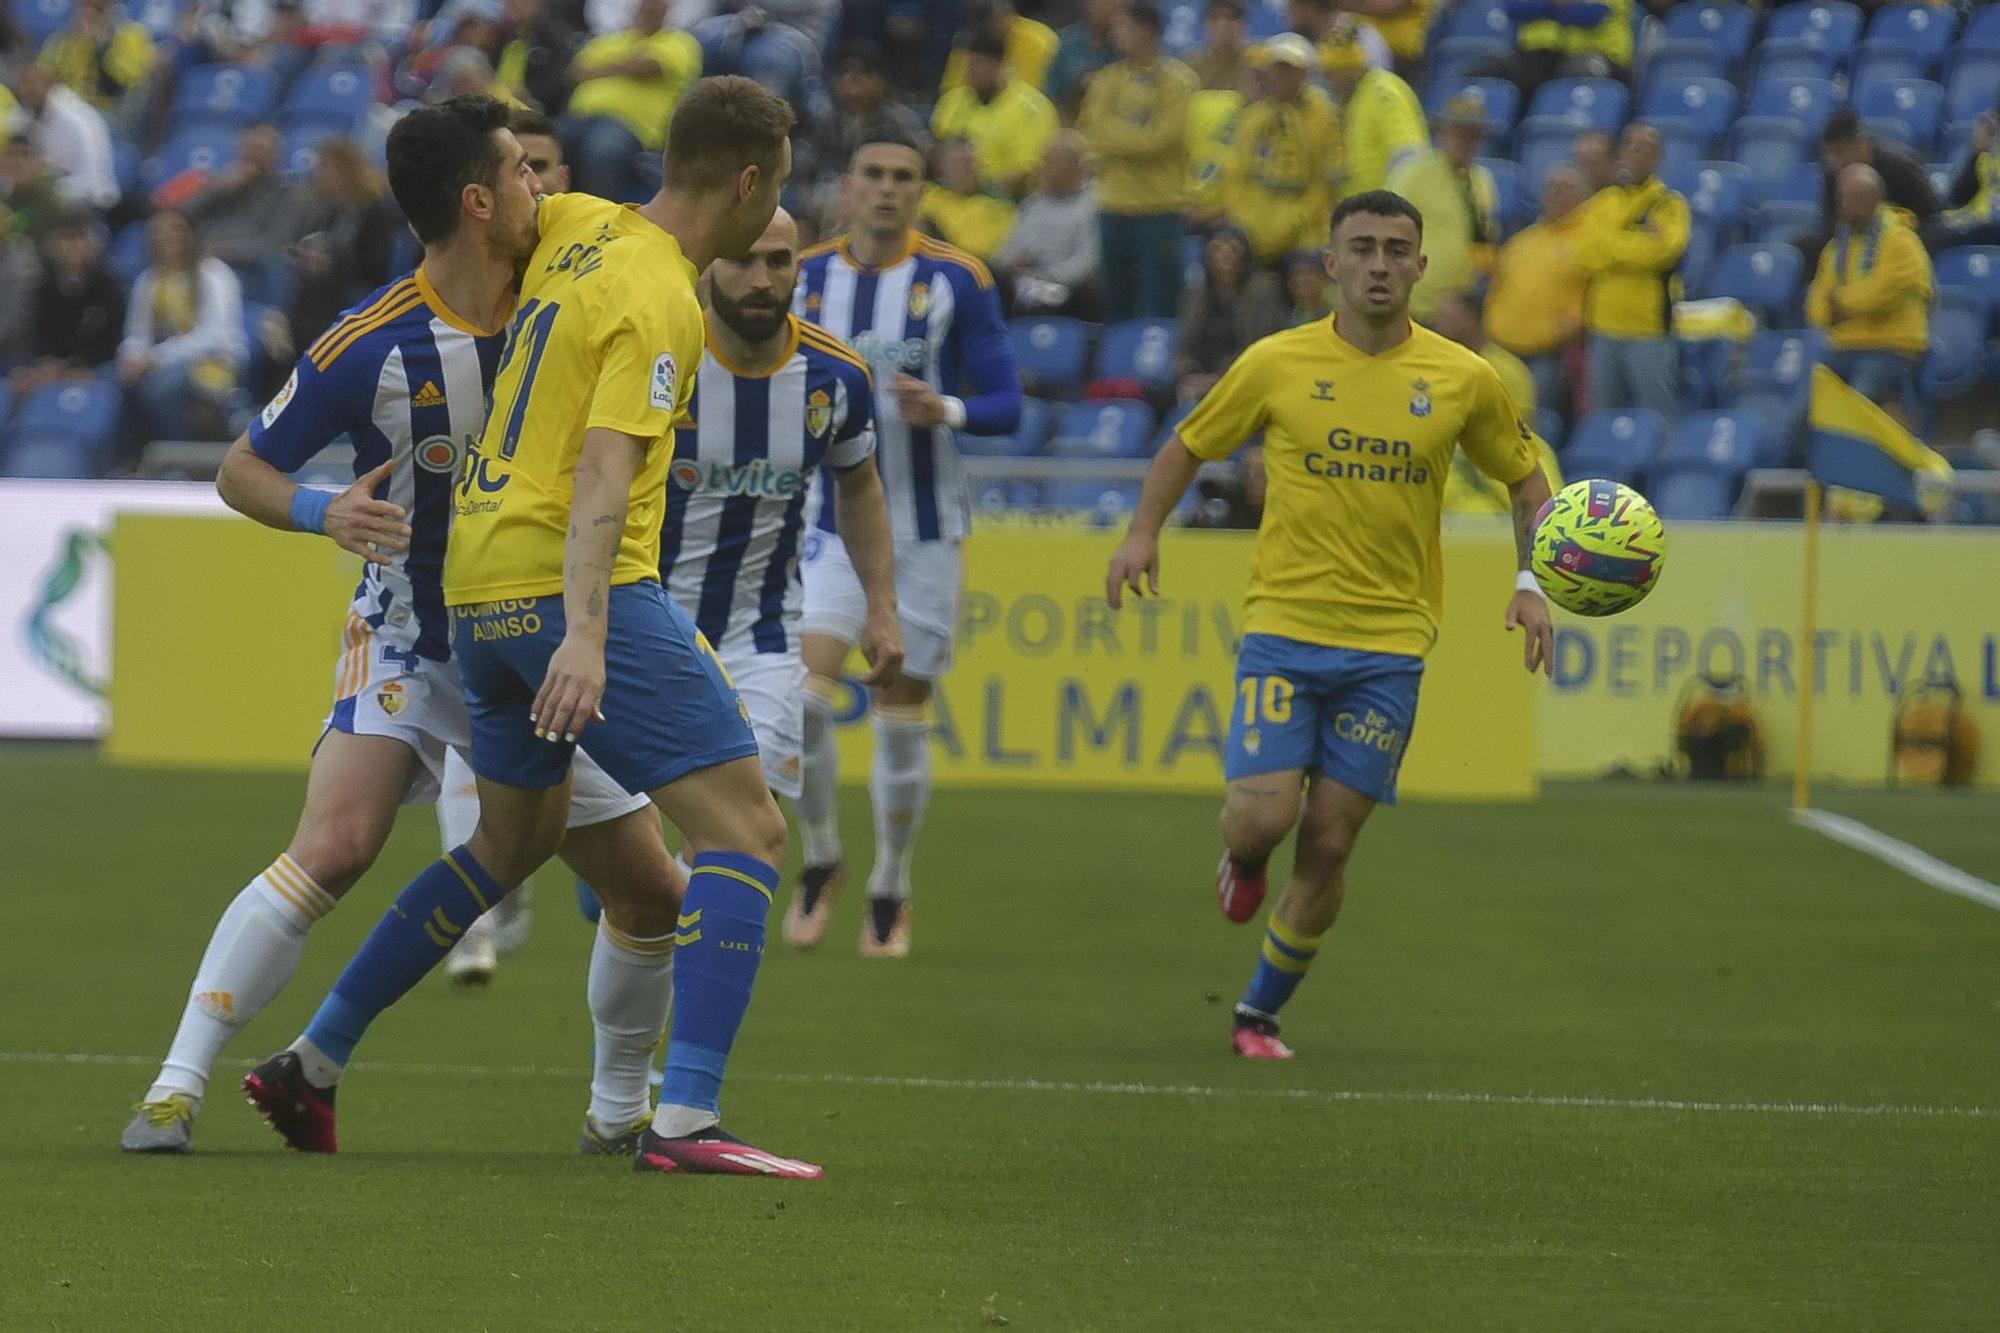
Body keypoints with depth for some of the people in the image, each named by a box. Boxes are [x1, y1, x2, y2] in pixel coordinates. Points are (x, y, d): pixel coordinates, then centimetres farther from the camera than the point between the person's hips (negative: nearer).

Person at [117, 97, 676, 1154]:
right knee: (331, 850, -26)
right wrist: (323, 512, -27)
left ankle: (621, 1103, 29)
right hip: (408, 640, -5)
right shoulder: (370, 346, -18)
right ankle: (176, 1087, -20)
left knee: (651, 890, 5)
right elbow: (241, 470, -8)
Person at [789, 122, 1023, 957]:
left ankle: (890, 890, 21)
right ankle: (820, 861, 3)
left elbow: (1006, 405, -5)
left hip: (928, 529, -1)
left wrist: (946, 410, -24)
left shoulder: (957, 282, -5)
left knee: (903, 720, 4)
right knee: (805, 693, -18)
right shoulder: (805, 280, 3)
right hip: (835, 523, 1)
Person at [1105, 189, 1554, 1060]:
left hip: (1390, 643, 1)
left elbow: (1525, 479, 14)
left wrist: (1530, 582, -1)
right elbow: (1188, 446, 11)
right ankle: (1243, 862, 25)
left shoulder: (1463, 381, 1)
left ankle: (1261, 1013, 18)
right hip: (1283, 628, -1)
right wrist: (1145, 530, -4)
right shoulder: (1277, 365, -2)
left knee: (1328, 845, 0)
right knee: (1261, 817, -14)